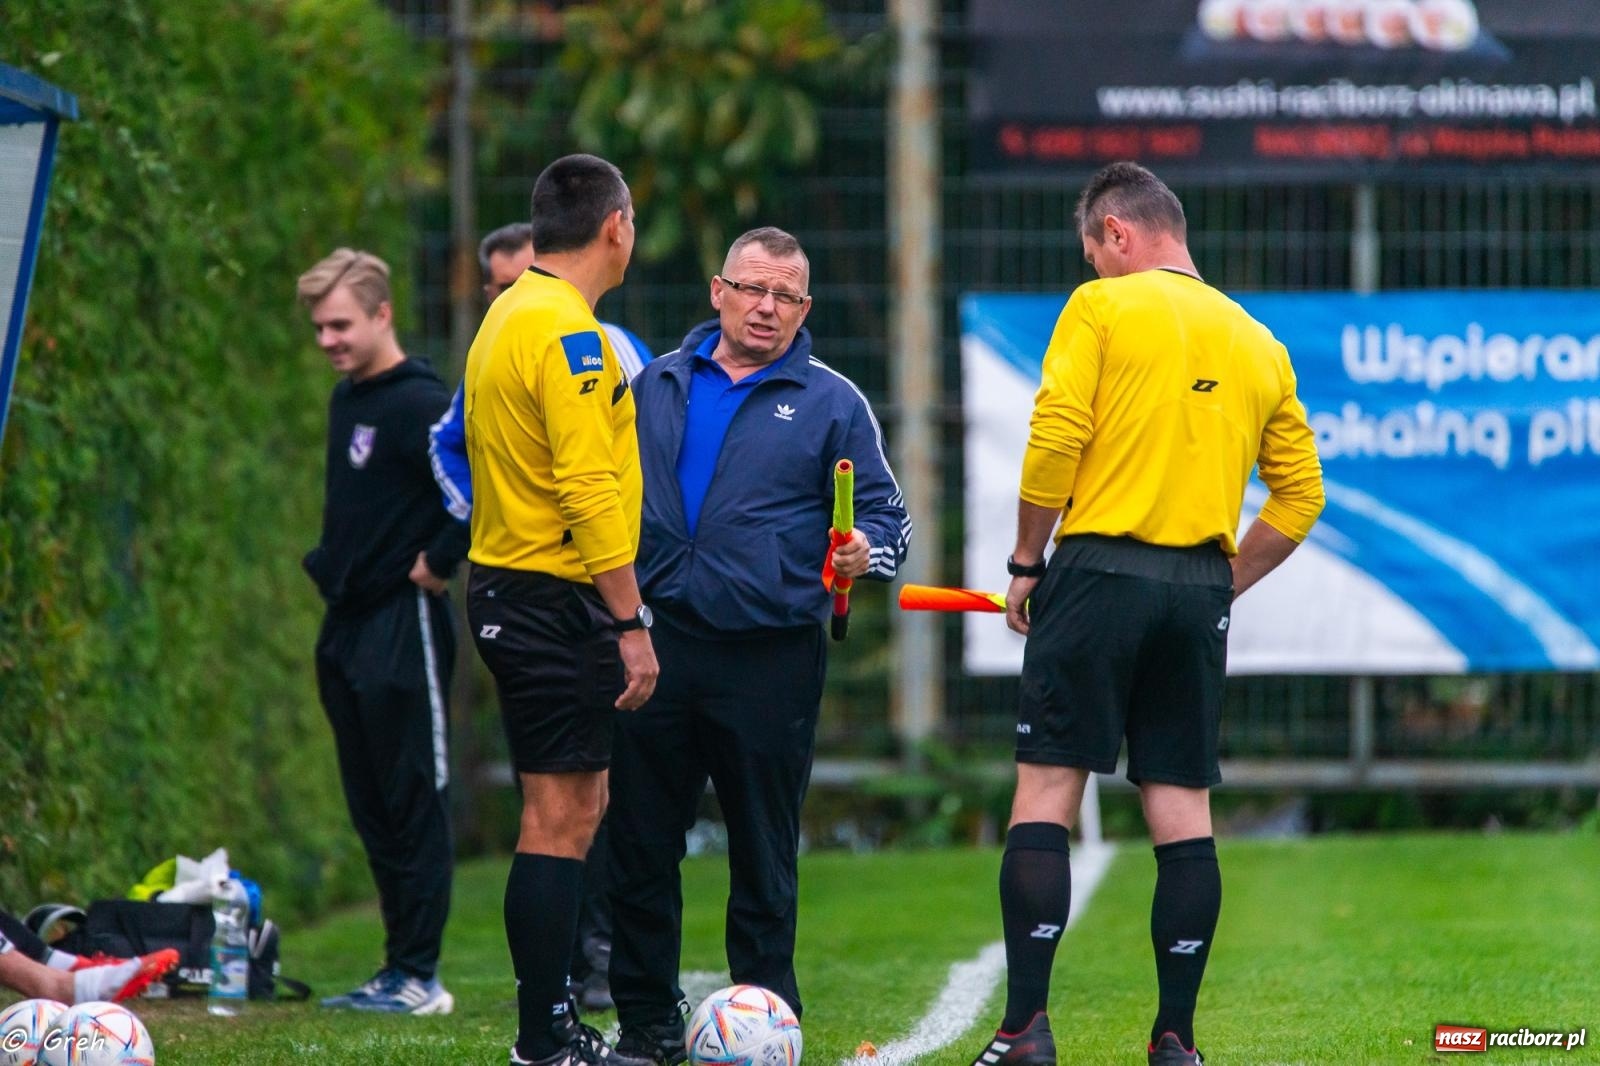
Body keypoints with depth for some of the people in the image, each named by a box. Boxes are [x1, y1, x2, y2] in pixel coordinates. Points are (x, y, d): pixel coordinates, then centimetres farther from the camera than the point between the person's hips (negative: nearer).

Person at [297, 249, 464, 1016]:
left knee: (412, 803, -6)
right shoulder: (347, 399, 14)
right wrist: (331, 565, 15)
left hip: (403, 628, -10)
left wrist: (440, 560, -17)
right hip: (348, 626, 10)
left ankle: (418, 974, -3)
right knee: (371, 806, 11)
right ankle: (398, 969, 16)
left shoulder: (420, 404, -15)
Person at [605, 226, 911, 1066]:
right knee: (638, 845, 3)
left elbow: (883, 512, 5)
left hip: (770, 658, -3)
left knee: (763, 859, 2)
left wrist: (867, 552, -17)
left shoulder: (831, 402, 5)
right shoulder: (658, 386, 13)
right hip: (658, 644, 3)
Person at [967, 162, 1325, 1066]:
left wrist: (1027, 563, 0)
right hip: (1200, 589, 4)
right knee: (1184, 813, 7)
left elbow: (1054, 441, -10)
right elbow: (1300, 495, 13)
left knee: (1046, 795, -2)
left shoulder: (1102, 308, -1)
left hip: (1101, 573, -4)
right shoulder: (1258, 343, 14)